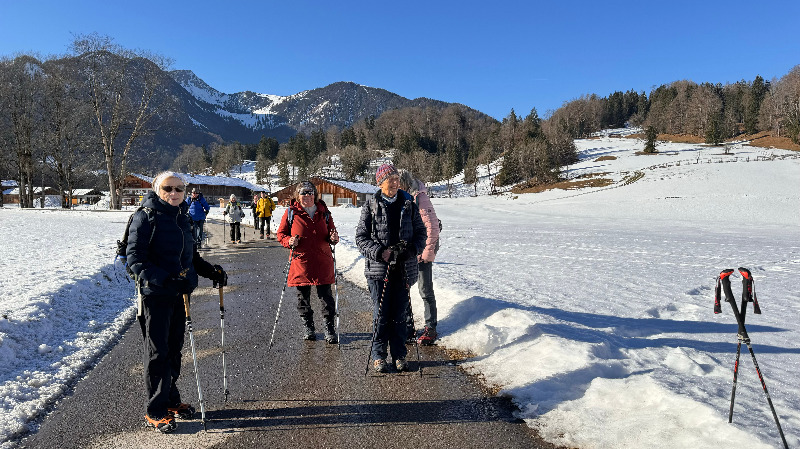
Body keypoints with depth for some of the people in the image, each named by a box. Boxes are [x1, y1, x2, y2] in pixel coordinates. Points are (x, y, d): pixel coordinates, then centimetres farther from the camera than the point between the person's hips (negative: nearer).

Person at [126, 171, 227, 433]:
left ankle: (171, 399, 28)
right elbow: (135, 258, -16)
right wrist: (163, 279, -29)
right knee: (157, 352, 1)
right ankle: (155, 411, 12)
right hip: (155, 294, -6)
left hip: (180, 294, 7)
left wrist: (211, 271, 7)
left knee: (174, 349, 14)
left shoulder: (183, 219, 11)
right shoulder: (146, 217, -10)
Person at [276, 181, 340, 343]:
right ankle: (307, 327, 26)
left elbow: (331, 231, 15)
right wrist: (289, 241, -13)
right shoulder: (291, 212, 1)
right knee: (303, 296, 9)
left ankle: (329, 327, 13)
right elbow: (281, 233, 7)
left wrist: (333, 238, -8)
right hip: (300, 261, 0)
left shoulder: (323, 212, 7)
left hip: (322, 262, 1)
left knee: (326, 296, 0)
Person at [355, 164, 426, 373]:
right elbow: (361, 237, 0)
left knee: (400, 313, 8)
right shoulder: (371, 205, 0)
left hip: (404, 268, 2)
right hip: (378, 268, -2)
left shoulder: (409, 204, 7)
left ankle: (399, 355, 22)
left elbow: (421, 232, 11)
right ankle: (378, 356, 18)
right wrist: (380, 252, -14)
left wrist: (411, 248, -8)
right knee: (381, 313, 2)